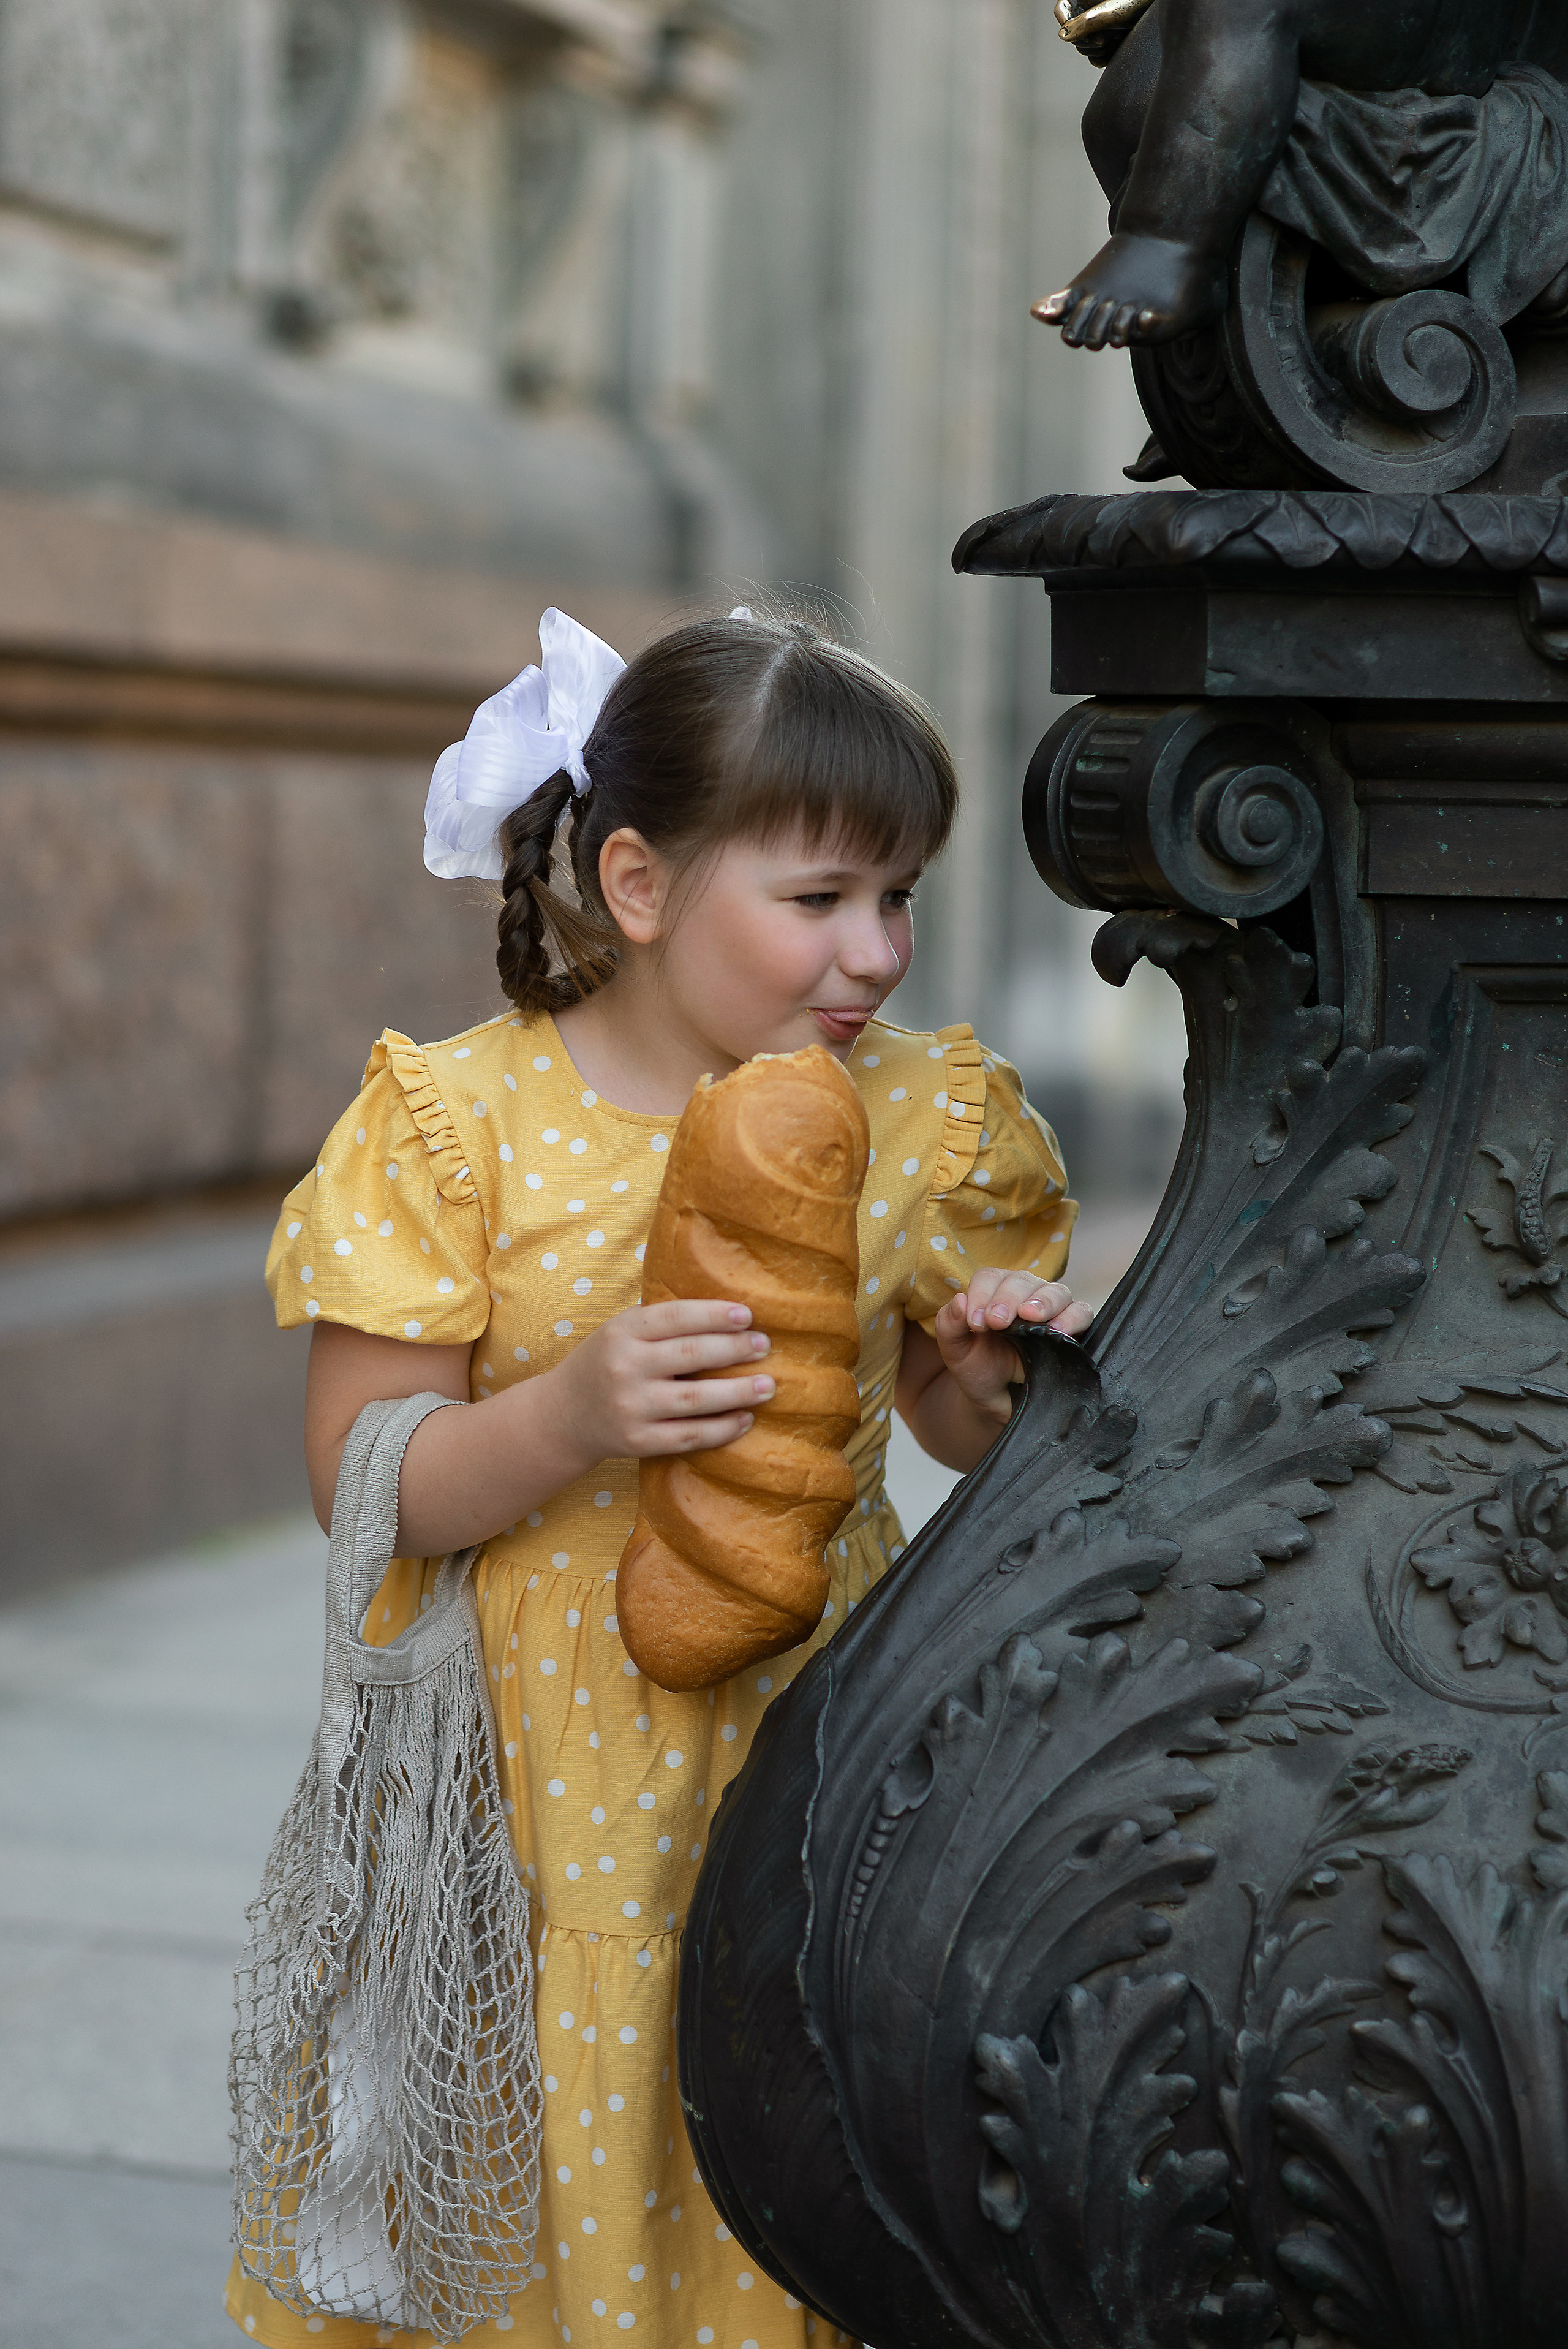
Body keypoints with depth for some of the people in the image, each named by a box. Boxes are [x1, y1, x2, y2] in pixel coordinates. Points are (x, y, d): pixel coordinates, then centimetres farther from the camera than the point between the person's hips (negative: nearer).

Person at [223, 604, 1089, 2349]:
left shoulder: (917, 1120, -1)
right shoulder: (465, 1123, -10)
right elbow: (358, 1486, -10)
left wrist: (998, 1380, -11)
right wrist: (570, 1417, -27)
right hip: (546, 1799, -2)